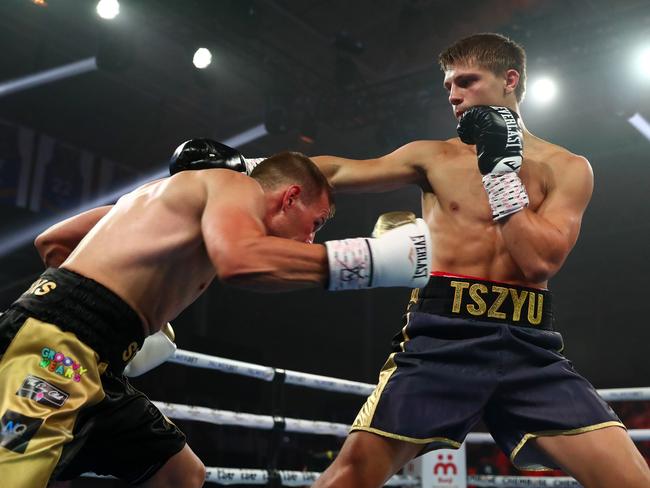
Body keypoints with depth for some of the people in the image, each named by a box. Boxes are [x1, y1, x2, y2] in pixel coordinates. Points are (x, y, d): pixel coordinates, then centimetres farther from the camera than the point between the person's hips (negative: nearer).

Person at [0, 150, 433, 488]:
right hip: (57, 343, -10)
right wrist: (372, 258, -22)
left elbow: (52, 242, 26)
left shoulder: (189, 196, 24)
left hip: (89, 355, 10)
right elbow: (239, 261, -28)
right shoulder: (237, 186, -1)